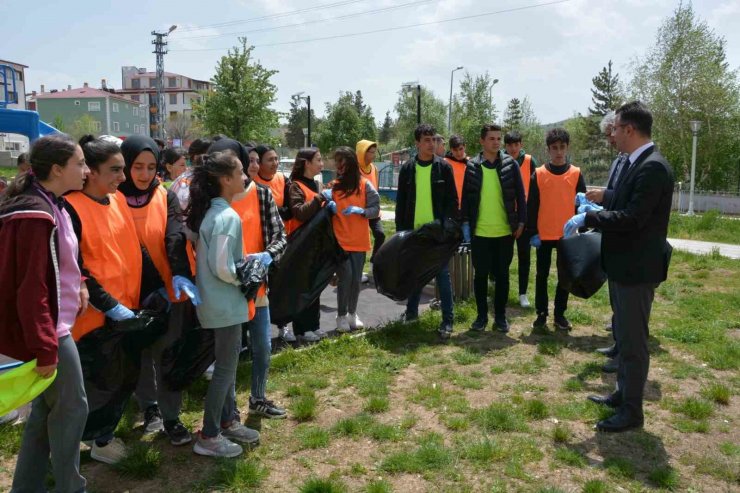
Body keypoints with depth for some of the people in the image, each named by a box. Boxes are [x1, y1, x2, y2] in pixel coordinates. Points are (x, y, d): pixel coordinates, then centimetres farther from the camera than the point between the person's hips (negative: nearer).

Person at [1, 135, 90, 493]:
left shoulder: (51, 205, 8)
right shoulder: (35, 217, -22)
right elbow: (31, 290, -24)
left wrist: (77, 284, 5)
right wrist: (44, 348, -22)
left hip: (53, 325, 10)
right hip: (48, 330, -10)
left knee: (47, 408, 19)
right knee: (71, 408, 3)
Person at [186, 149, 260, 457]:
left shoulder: (210, 212, 6)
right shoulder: (228, 217, -22)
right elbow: (223, 269, -24)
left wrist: (248, 261, 10)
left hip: (218, 301, 9)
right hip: (225, 303, -9)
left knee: (227, 362, 20)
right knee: (226, 366, 2)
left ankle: (228, 421, 34)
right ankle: (208, 437, 14)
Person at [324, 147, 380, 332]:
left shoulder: (365, 185, -1)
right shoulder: (333, 186, 3)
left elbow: (376, 209, -2)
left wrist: (360, 210, -19)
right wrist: (325, 199, -19)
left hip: (359, 240, 1)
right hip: (339, 240, -1)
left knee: (356, 278, 7)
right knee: (345, 277, -7)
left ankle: (352, 314, 24)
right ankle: (341, 316, 7)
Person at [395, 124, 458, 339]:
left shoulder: (443, 167, -1)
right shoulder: (407, 168, 3)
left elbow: (453, 200, 0)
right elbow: (401, 202, 6)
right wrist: (400, 230, 2)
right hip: (414, 230, 2)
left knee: (442, 273, 0)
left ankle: (447, 319, 5)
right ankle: (411, 311, 27)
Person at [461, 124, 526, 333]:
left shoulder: (510, 164, 2)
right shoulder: (472, 166, 2)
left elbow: (520, 195, 3)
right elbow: (466, 197, 5)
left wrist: (521, 222, -2)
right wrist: (465, 223, -1)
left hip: (505, 231, 0)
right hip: (480, 232, 0)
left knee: (502, 275, 8)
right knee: (481, 274, 7)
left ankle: (500, 316, 20)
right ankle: (482, 315, 19)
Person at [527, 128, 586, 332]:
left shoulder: (576, 174, 2)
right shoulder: (538, 174, -1)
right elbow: (531, 206, -1)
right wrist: (532, 232, -7)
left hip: (567, 235, 1)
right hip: (544, 235, -1)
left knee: (565, 276, 8)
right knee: (542, 275, 6)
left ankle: (560, 314, 19)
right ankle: (541, 314, 17)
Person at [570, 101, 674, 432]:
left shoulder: (653, 167, -21)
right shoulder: (632, 163, 9)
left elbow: (631, 218, -27)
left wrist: (587, 218, -19)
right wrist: (592, 215, 4)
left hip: (637, 268, -10)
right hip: (623, 264, 10)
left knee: (633, 339, 1)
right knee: (624, 334, 20)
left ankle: (632, 411, 13)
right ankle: (623, 393, 36)